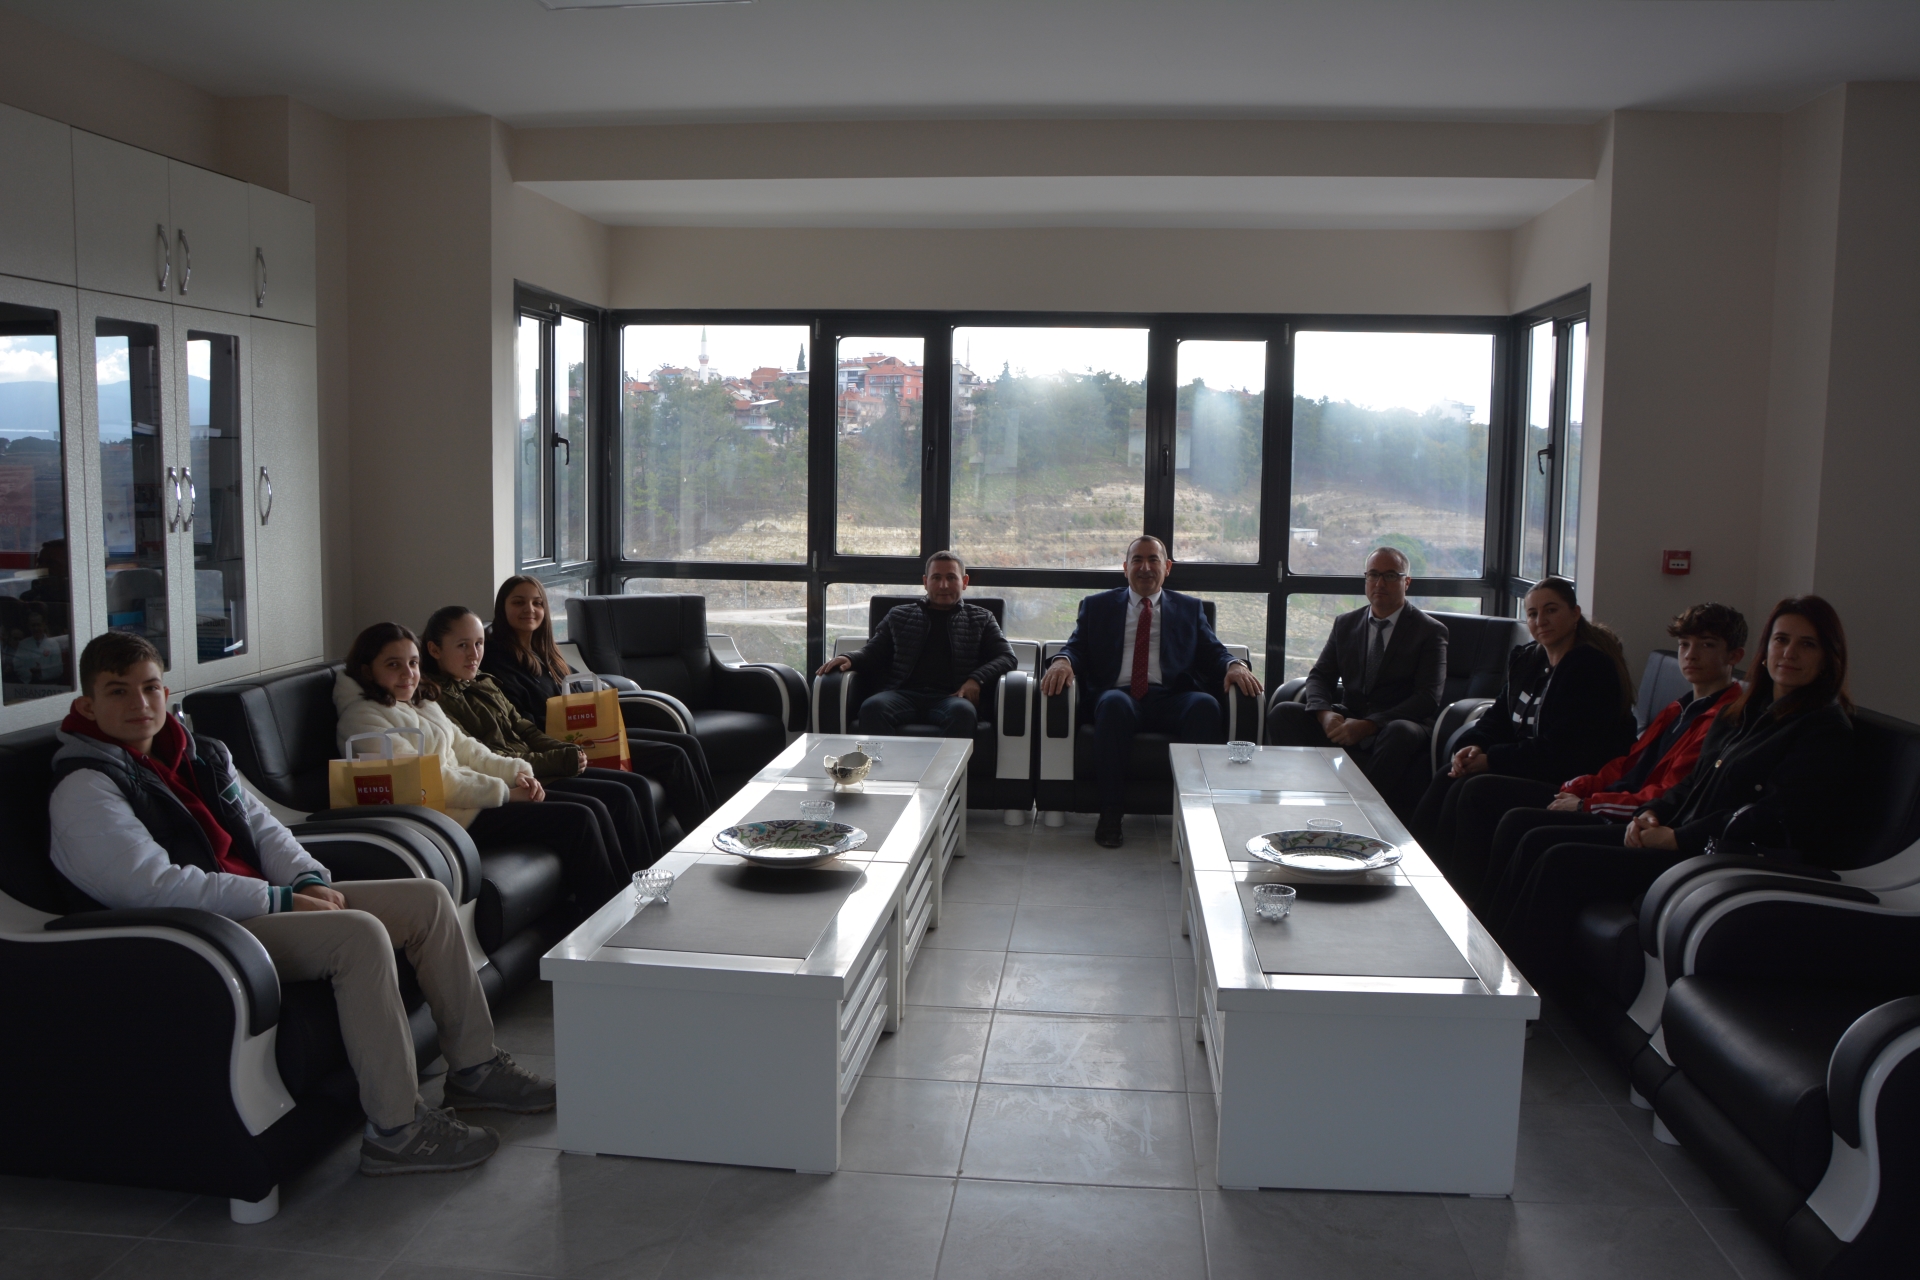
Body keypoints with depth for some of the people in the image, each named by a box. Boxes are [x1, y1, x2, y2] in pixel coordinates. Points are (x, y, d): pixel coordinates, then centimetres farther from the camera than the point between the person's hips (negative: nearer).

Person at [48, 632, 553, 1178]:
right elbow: (155, 886, -21)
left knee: (426, 897, 0)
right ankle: (394, 1132, -25)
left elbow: (262, 826, 16)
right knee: (359, 933, -31)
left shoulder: (200, 755, 15)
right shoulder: (84, 790, -10)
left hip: (264, 903, 9)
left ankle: (474, 1069, 9)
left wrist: (309, 880, -5)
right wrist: (278, 901, -21)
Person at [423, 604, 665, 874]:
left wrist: (568, 752, -1)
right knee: (620, 796, -19)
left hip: (534, 770, 9)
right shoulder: (438, 701, -10)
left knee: (637, 785, 1)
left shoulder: (485, 684, 19)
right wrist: (558, 761, -16)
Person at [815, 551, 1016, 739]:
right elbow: (872, 653, 24)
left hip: (949, 696, -1)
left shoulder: (980, 619, 23)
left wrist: (976, 679, -7)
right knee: (873, 707, -35)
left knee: (963, 711, -39)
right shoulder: (899, 616, 27)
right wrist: (849, 659, -1)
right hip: (903, 693, 1)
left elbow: (1006, 656, 14)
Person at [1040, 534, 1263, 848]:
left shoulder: (1189, 608, 24)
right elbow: (1077, 648, 11)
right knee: (1114, 703, -37)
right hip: (1120, 695, -1)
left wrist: (1234, 665, -9)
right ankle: (1110, 815, -29)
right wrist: (1062, 662, -14)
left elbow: (1213, 653, 15)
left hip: (1171, 699, 1)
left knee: (1205, 704, -33)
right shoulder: (1097, 606, 22)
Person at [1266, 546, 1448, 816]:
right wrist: (1325, 713, -15)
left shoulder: (1430, 632, 2)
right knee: (1282, 713, -18)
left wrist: (1368, 725, -20)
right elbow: (1320, 676, 11)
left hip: (1397, 726, -4)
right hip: (1346, 724, 4)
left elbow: (1429, 698, -9)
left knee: (1401, 733, -39)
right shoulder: (1346, 624, 16)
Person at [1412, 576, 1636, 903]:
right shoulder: (1525, 660, 12)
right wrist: (1473, 746, -9)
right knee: (1448, 779, -13)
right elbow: (1498, 718, 14)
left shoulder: (1592, 667, -15)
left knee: (1474, 791, -26)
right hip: (1529, 768, 9)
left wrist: (1491, 759, -18)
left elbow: (1561, 750, -20)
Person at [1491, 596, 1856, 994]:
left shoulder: (1827, 730, -7)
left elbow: (1779, 819, -18)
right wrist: (1654, 812, 2)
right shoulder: (1744, 712, 19)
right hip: (1680, 840, 9)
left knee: (1562, 865, -21)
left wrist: (1677, 838, -18)